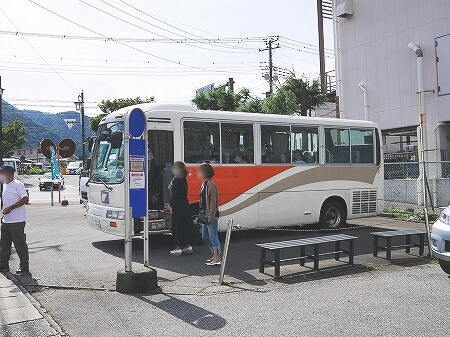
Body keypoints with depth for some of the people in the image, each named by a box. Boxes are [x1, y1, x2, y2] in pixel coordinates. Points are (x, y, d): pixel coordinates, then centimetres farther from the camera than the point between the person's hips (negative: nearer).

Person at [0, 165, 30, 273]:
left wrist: (11, 208, -24)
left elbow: (25, 199, -20)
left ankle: (24, 266, 10)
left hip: (17, 221, -9)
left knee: (20, 244, 0)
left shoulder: (17, 185, -13)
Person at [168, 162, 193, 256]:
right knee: (184, 226, 14)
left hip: (178, 206, -9)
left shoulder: (177, 180, -16)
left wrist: (172, 206, -14)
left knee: (177, 227, -2)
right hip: (184, 205, 9)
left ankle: (178, 248, 2)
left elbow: (175, 194, -18)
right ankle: (187, 246, 21)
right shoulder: (183, 179, 11)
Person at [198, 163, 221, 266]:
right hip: (206, 215, 10)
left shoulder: (210, 184, -16)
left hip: (211, 215, -10)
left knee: (213, 236, -4)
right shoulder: (204, 183, 14)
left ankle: (218, 259, 4)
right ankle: (215, 255, 27)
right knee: (205, 236, 16)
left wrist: (211, 216, -21)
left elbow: (213, 201, -19)